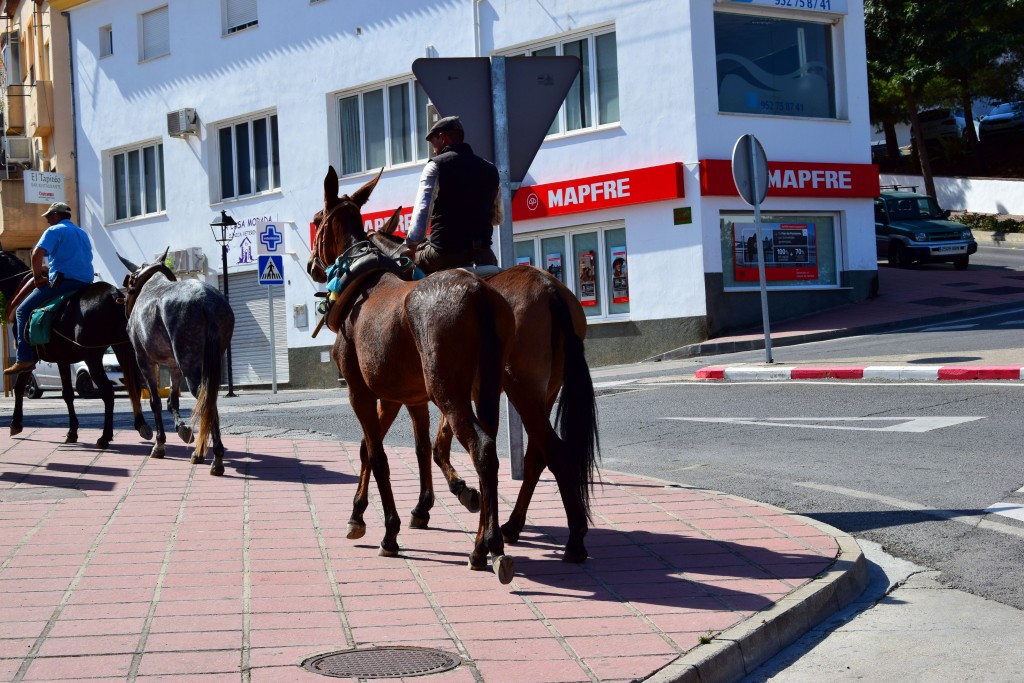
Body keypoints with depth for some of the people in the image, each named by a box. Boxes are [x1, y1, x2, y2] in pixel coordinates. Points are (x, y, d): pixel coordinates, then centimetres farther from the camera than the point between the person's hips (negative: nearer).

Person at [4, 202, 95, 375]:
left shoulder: (54, 231, -2)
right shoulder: (82, 234, 24)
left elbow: (37, 254, -15)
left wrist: (37, 277, -3)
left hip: (63, 281, -8)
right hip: (86, 283, 8)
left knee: (23, 311, 0)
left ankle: (24, 359, -10)